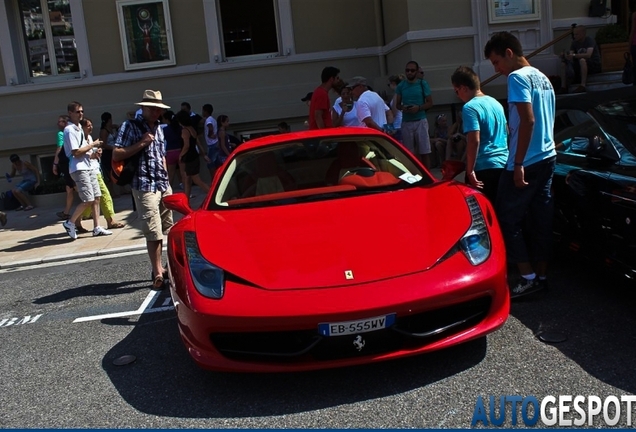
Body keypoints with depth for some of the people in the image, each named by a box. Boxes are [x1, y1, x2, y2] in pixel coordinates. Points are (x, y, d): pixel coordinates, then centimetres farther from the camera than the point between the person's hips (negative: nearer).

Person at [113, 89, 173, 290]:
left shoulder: (158, 128, 17)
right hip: (145, 186, -6)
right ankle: (158, 273, 1)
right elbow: (116, 155, -11)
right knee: (153, 232, -8)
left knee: (166, 228, 8)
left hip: (164, 185, 7)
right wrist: (142, 143, -16)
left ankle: (160, 268, 18)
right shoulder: (130, 126, -3)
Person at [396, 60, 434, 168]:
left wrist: (418, 108, -15)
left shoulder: (423, 84, 3)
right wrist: (403, 108, -10)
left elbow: (430, 102, 4)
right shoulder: (401, 86, 9)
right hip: (406, 122, 2)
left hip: (420, 121, -2)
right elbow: (397, 104, 14)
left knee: (424, 152, -3)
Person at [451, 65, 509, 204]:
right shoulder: (496, 103, 14)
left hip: (484, 168, -8)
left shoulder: (470, 107, -12)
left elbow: (474, 141, -20)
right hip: (504, 164, 8)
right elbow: (507, 132, 22)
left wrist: (470, 171, -17)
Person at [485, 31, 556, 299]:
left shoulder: (518, 78, -11)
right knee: (541, 218, 11)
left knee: (507, 218, -1)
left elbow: (528, 120, -21)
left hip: (527, 162, -9)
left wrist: (518, 163, -21)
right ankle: (541, 275, 17)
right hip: (547, 157, 9)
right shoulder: (542, 78, 17)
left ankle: (528, 277, 1)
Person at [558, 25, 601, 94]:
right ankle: (563, 87, -14)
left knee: (582, 59, -37)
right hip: (581, 67, 7)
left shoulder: (590, 40, -14)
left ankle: (583, 86, -43)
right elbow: (570, 54, -4)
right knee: (564, 63, -7)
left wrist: (574, 55, -41)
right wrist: (565, 56, -28)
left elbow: (588, 55, -31)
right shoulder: (575, 43, 5)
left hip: (595, 66, -7)